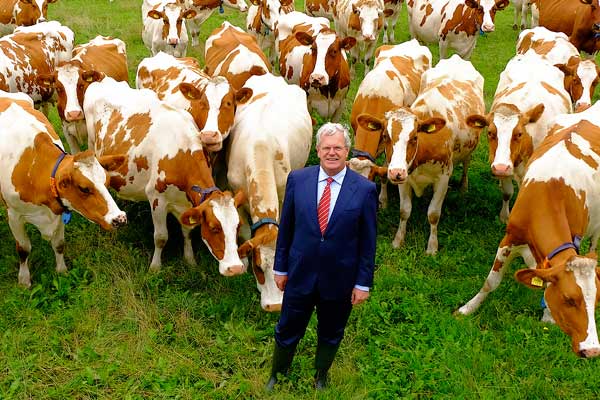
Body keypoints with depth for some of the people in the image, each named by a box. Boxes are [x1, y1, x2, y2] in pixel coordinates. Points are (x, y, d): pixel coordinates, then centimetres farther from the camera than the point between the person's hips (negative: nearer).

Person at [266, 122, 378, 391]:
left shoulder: (365, 189, -11)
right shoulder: (298, 179, -6)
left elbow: (367, 241, -6)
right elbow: (285, 228, 2)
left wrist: (363, 283, -4)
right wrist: (280, 267, 5)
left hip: (340, 280, -1)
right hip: (300, 275, 1)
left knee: (330, 336, 20)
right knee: (287, 332, 15)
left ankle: (321, 378, 46)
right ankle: (277, 377, 41)